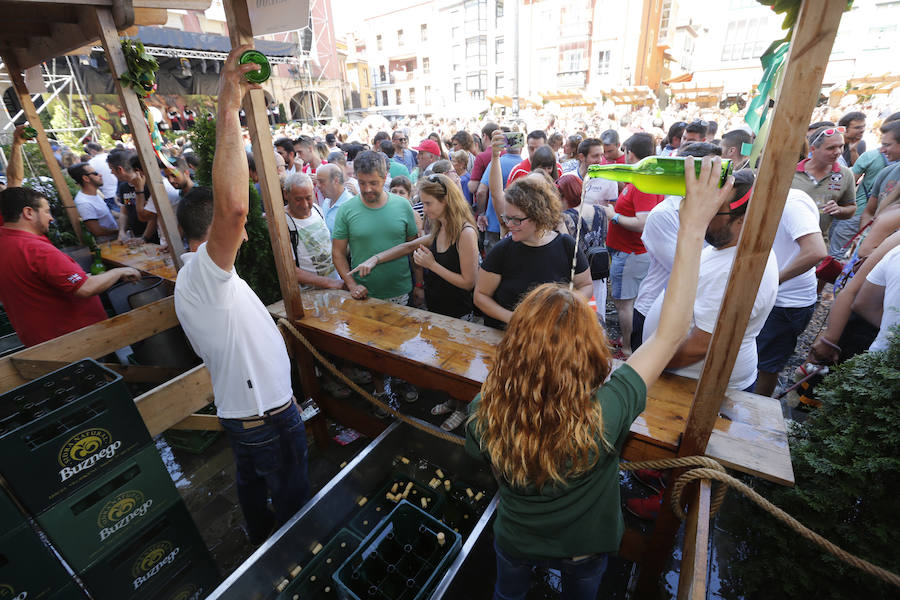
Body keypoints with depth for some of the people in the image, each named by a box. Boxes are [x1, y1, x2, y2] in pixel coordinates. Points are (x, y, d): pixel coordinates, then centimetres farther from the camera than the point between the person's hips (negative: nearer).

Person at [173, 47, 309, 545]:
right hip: (268, 417, -10)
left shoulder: (193, 280, 5)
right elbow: (234, 206, -46)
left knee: (252, 484, 30)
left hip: (239, 409, 10)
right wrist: (228, 111, -41)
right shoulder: (203, 272, -28)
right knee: (292, 498, 15)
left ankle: (262, 542, 53)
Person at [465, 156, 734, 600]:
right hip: (586, 551, 1)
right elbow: (671, 332, -35)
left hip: (515, 542, 0)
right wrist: (693, 228, -32)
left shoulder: (484, 414, -37)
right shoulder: (605, 415, -44)